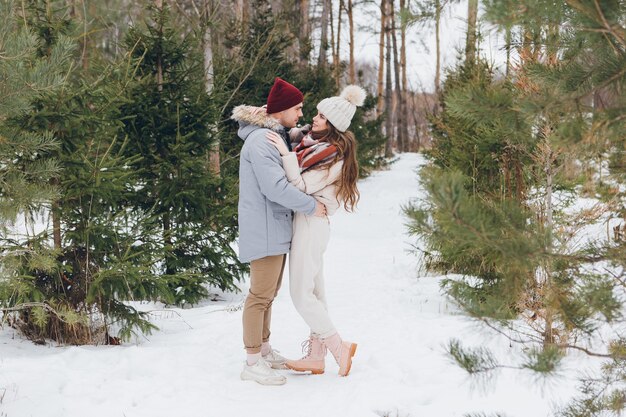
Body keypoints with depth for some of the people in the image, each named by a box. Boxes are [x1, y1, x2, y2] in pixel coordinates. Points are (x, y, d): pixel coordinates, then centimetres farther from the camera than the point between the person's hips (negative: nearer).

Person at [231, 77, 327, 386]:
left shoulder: (276, 137, 15)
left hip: (276, 227, 11)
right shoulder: (260, 141, -19)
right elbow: (275, 188, -26)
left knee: (268, 292, 17)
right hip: (264, 229, -11)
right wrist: (312, 206, -17)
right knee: (261, 294, -7)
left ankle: (264, 350, 28)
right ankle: (252, 363, -2)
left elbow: (288, 177, 22)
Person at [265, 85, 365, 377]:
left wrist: (286, 153, -25)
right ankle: (316, 357, 19)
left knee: (301, 294, -7)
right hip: (308, 223, 9)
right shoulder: (310, 140, 7)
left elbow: (302, 187, -20)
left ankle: (339, 347, 1)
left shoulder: (335, 155, -17)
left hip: (311, 224, -9)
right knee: (314, 290, 12)